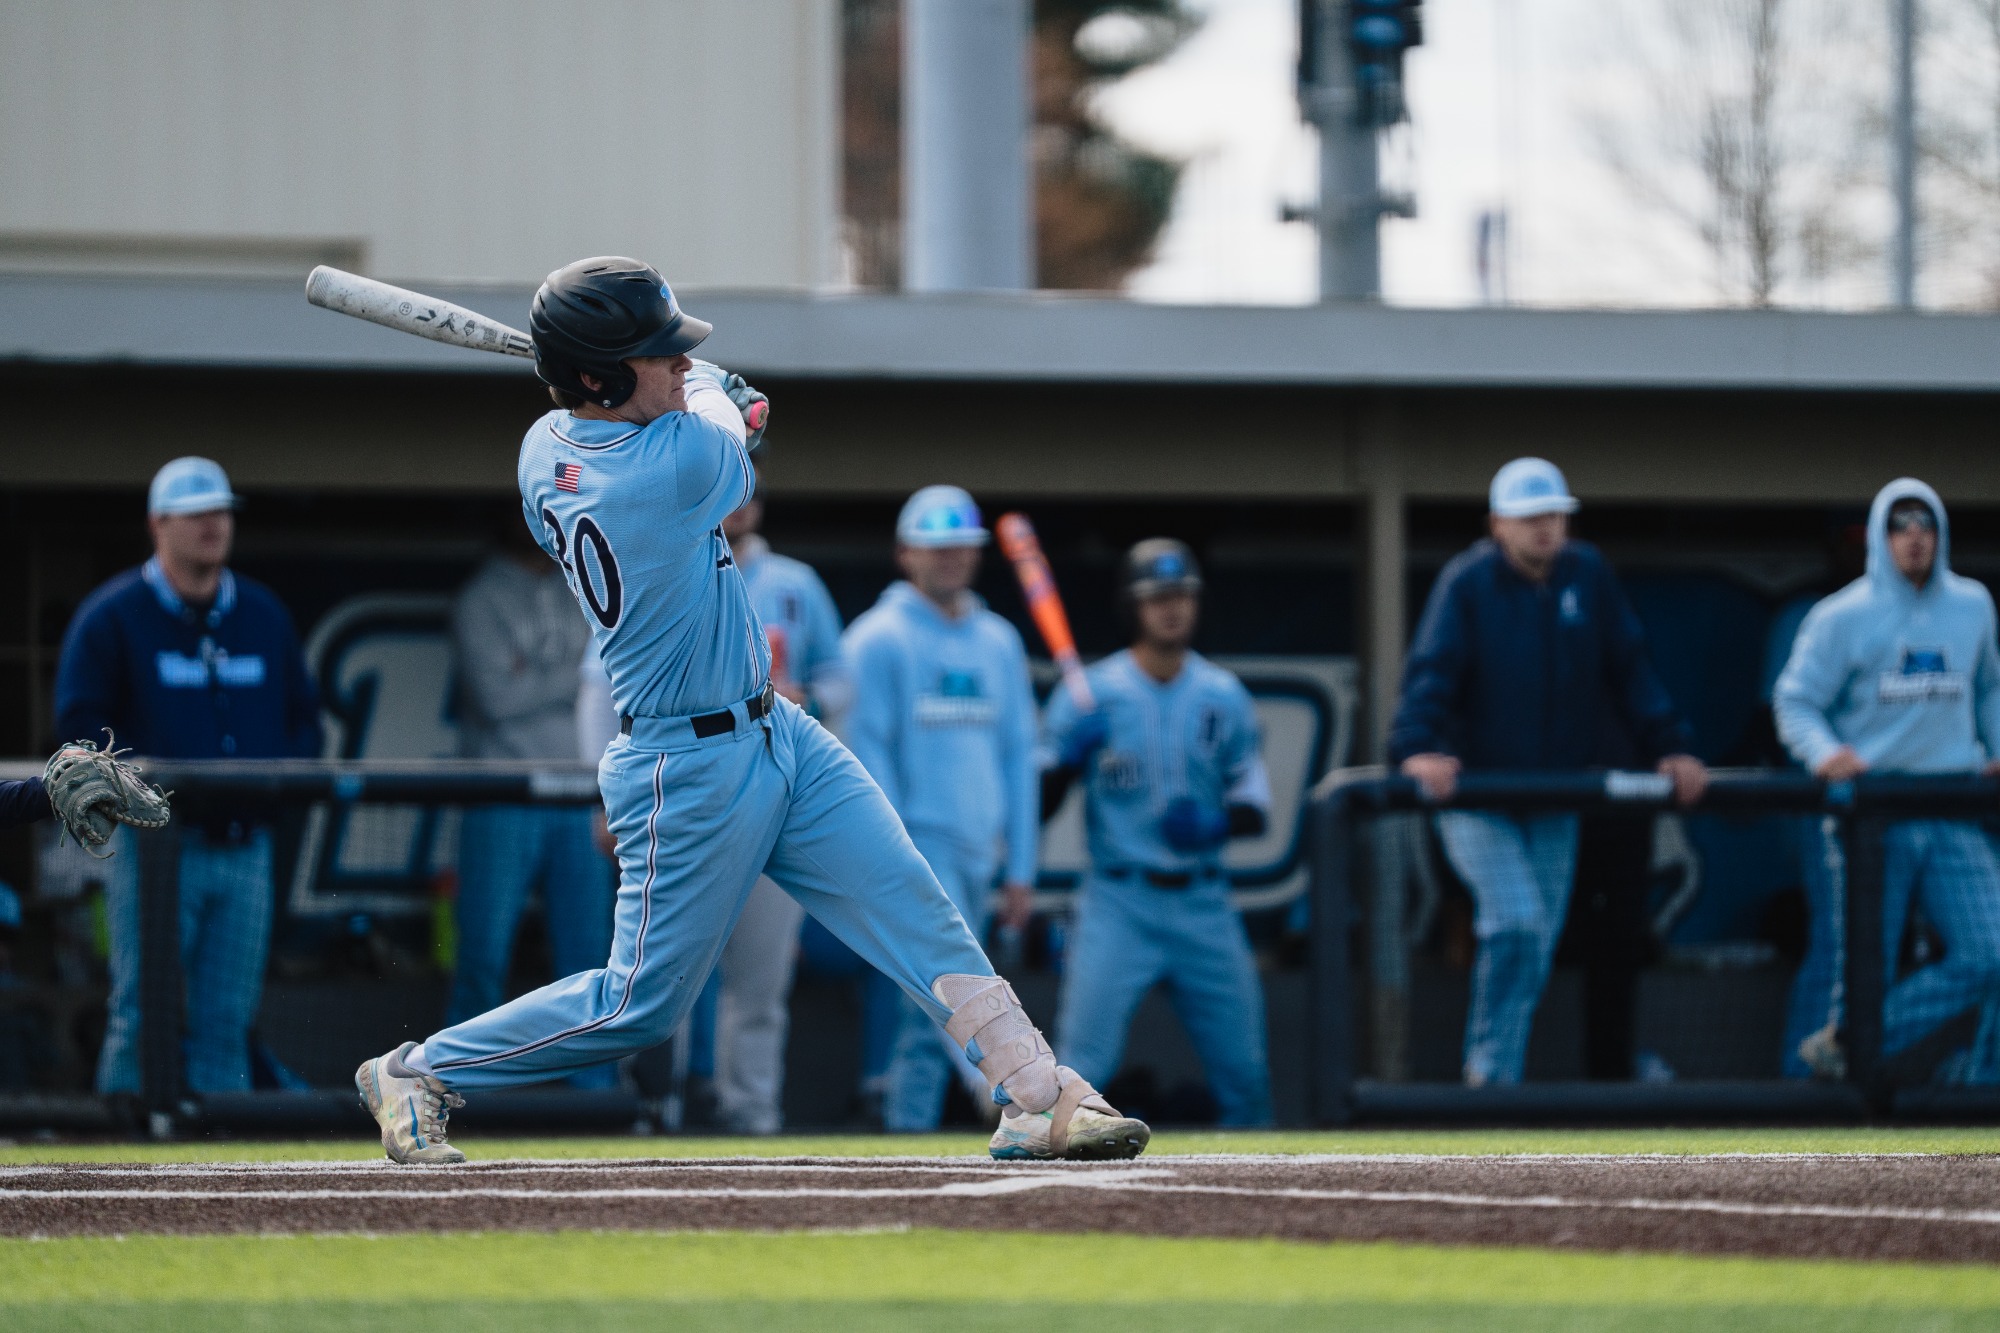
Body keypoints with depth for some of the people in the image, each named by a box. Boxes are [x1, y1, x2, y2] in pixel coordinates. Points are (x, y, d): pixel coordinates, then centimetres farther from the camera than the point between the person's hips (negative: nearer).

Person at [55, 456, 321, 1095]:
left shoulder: (264, 614, 15)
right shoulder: (113, 616, 0)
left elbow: (302, 716, 20)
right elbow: (79, 723, -4)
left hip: (245, 845, 5)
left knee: (228, 1019, 4)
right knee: (141, 1015, -5)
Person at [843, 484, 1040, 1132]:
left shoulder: (999, 642, 15)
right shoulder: (878, 638, -3)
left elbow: (1018, 755, 17)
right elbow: (866, 754, -8)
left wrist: (1019, 869, 12)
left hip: (979, 857, 6)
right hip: (917, 848, -6)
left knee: (932, 1022, 7)